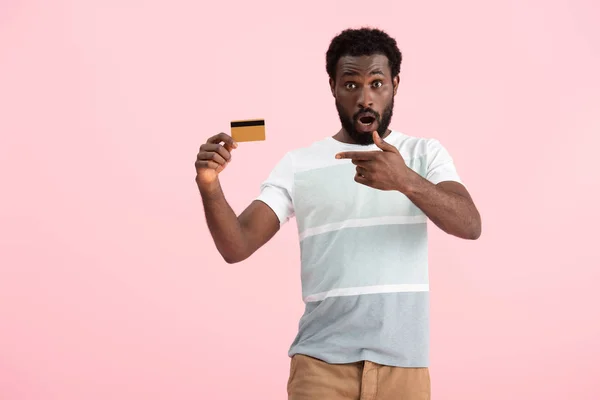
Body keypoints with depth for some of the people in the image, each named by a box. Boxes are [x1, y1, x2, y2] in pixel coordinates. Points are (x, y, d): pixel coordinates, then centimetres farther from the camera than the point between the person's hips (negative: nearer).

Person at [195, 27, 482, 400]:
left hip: (403, 361, 1)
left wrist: (406, 181, -28)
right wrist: (209, 186, -20)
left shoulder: (425, 153, 5)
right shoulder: (298, 164, 4)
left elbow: (470, 226, -11)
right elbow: (237, 247, -2)